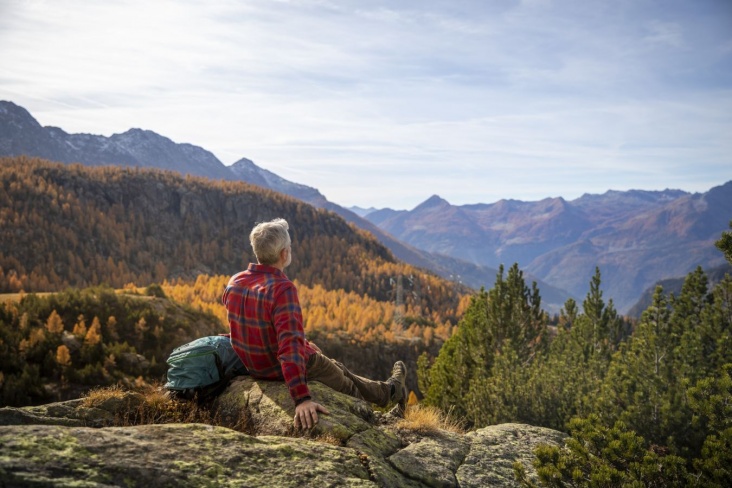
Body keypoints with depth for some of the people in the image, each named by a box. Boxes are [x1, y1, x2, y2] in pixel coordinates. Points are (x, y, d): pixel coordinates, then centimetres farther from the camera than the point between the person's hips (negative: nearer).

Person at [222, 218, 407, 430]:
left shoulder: (234, 282, -8)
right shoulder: (282, 288, -32)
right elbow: (290, 345, -40)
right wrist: (302, 399, -43)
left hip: (251, 365, 8)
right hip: (286, 367, -8)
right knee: (340, 373, 20)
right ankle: (389, 391, 50)